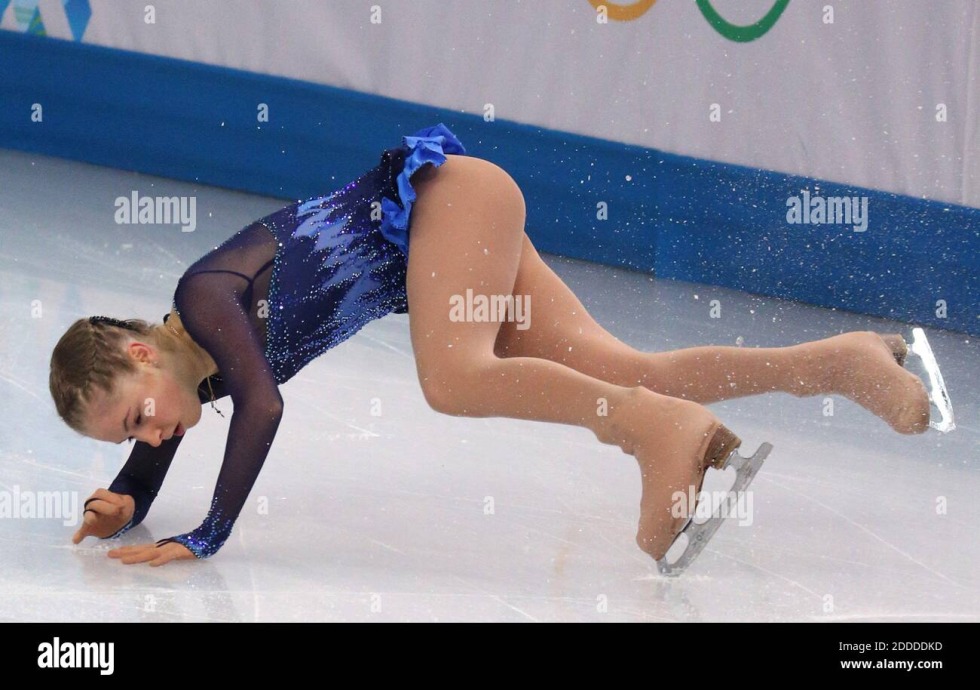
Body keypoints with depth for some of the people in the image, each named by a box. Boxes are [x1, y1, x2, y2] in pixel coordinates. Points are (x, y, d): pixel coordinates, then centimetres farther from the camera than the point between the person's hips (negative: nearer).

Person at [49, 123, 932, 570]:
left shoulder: (203, 300, -26)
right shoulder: (185, 371, 0)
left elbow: (262, 406, -38)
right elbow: (148, 470, 11)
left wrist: (206, 539, -36)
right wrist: (120, 502, -12)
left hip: (443, 186, -8)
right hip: (445, 244, 8)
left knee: (453, 378, -35)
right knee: (620, 372, -3)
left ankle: (662, 426, -30)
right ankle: (844, 361, -1)